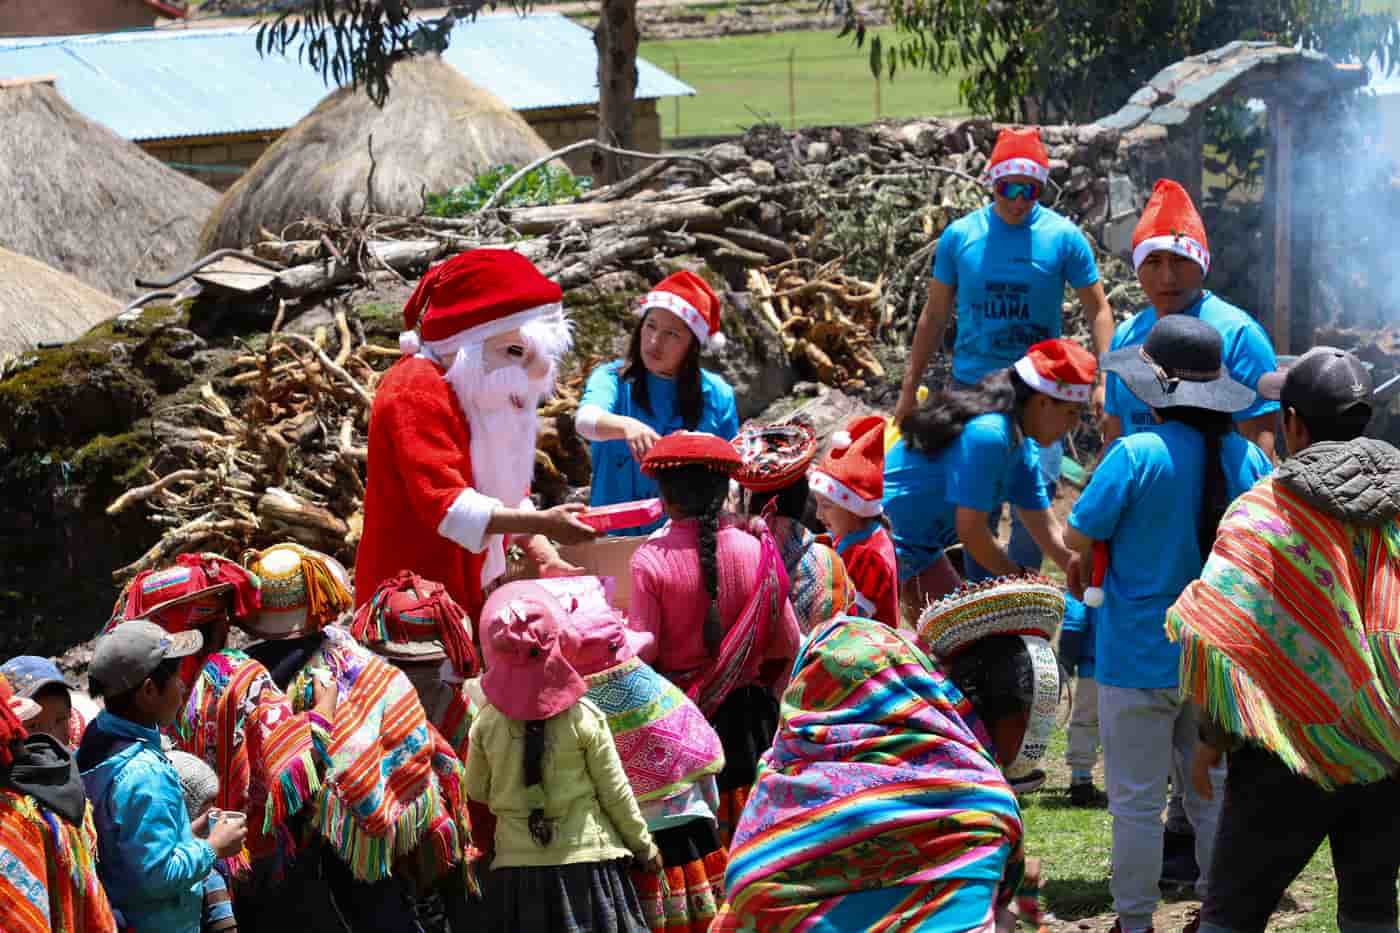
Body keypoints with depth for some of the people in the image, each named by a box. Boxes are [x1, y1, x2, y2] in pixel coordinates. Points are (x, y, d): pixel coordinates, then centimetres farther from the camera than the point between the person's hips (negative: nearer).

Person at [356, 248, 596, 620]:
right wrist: (542, 524, -33)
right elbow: (445, 505, -28)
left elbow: (507, 489, 16)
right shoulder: (419, 391, -19)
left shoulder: (482, 388, 10)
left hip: (468, 595, 9)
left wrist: (541, 553, -1)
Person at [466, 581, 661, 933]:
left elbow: (476, 791, 8)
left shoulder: (486, 723, -6)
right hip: (586, 859, -1)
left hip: (517, 867, 1)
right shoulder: (584, 717, -10)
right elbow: (616, 792, -3)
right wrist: (644, 847, 11)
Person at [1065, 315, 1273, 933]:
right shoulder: (1246, 457, -4)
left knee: (1137, 800, 5)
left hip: (1139, 656, -5)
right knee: (1214, 791, 17)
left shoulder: (1136, 456, -18)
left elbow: (1078, 536, -11)